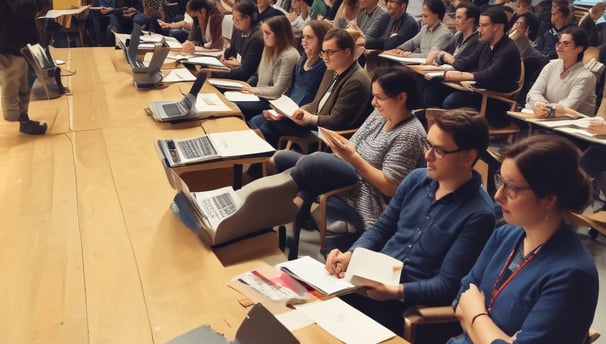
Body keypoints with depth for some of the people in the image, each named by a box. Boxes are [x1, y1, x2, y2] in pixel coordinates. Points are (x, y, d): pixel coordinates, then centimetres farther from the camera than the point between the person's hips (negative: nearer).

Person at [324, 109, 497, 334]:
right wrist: (349, 255, -7)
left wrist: (395, 292, -27)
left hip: (413, 302, -5)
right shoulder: (417, 179, 4)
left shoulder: (478, 214, -14)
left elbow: (447, 284, -14)